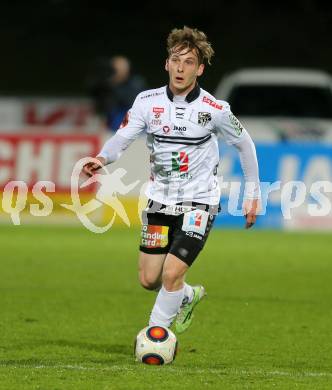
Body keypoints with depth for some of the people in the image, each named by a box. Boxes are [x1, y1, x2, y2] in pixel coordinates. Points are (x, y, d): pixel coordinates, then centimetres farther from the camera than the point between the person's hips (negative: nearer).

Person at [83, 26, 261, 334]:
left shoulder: (214, 110, -11)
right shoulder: (148, 102, -5)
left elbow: (244, 144, 3)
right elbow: (122, 138, -10)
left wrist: (253, 194, 6)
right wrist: (102, 159, -32)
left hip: (199, 202, -4)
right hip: (160, 200, 4)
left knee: (172, 273, -18)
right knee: (149, 279, 7)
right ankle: (188, 296, 39)